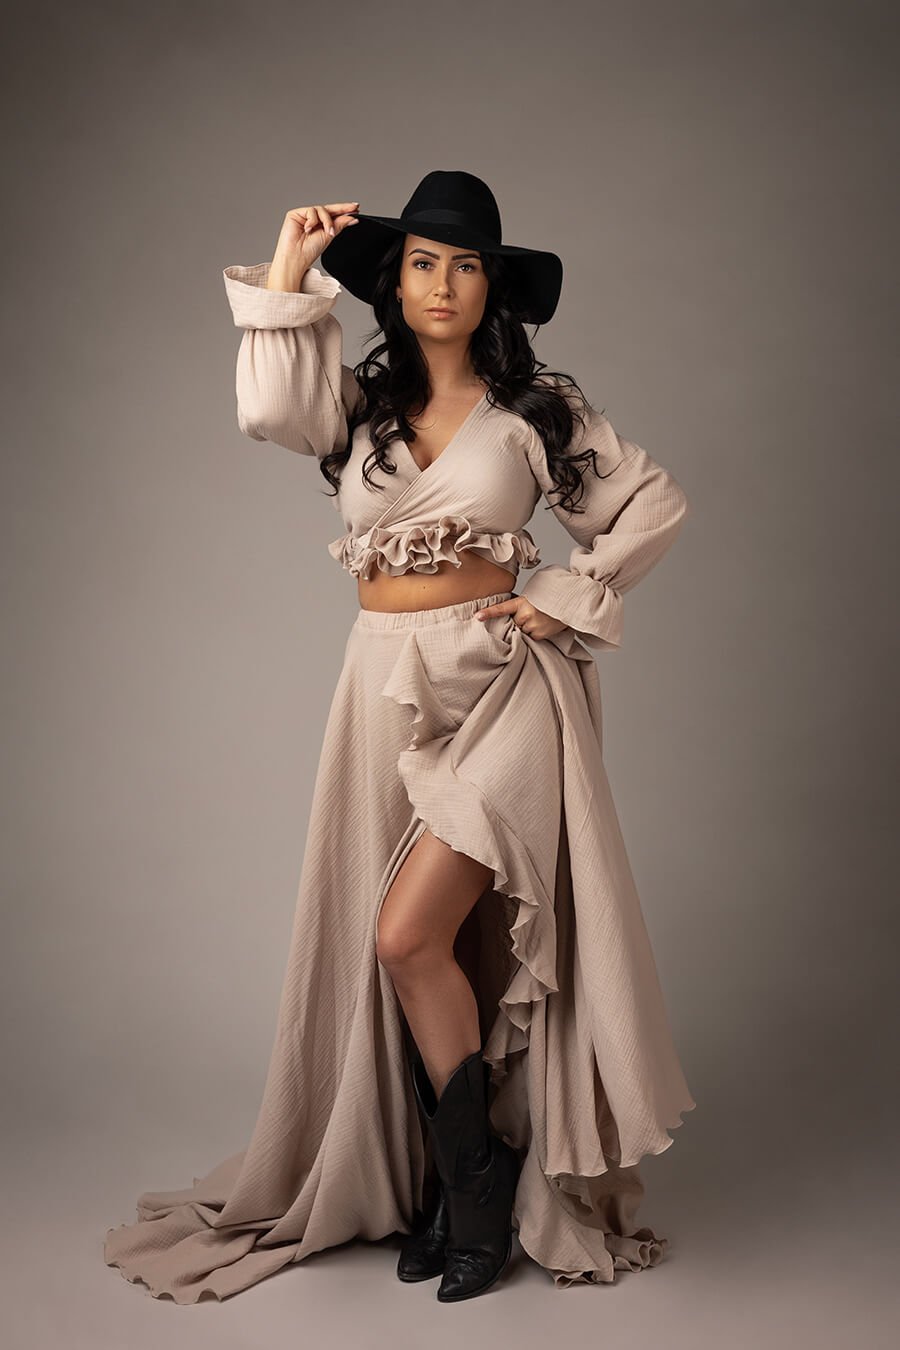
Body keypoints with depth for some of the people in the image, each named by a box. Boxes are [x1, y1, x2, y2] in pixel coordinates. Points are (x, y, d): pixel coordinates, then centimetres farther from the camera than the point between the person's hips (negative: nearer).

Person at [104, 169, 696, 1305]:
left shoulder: (538, 406, 3)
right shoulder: (359, 402, 9)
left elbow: (655, 502, 8)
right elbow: (268, 411, -12)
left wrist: (563, 597, -1)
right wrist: (287, 272, -6)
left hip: (500, 686, -3)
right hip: (390, 688, 4)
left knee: (410, 934, -14)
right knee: (430, 946, 7)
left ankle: (477, 1170, 6)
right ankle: (444, 1184, 20)